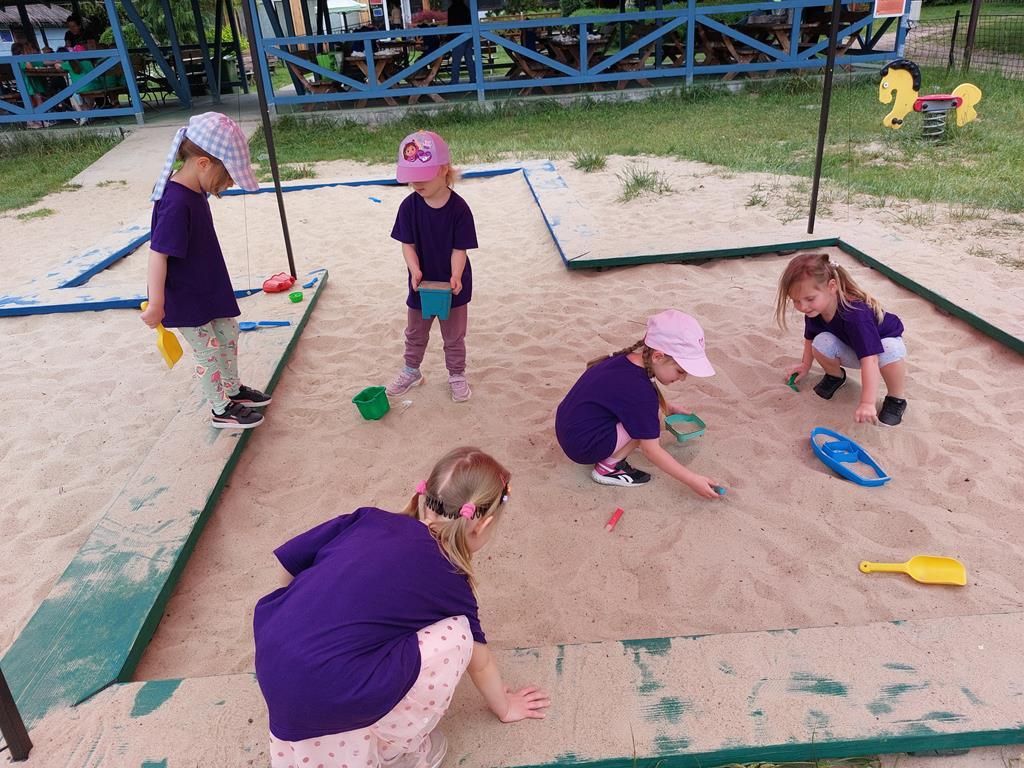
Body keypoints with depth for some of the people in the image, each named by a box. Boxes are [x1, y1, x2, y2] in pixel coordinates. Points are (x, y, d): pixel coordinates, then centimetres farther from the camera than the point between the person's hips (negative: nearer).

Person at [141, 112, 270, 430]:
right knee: (208, 351, 5)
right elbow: (157, 254, -29)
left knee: (229, 334, 21)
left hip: (208, 288, 9)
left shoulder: (193, 192, -1)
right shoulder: (176, 203, -30)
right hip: (185, 300, -9)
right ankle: (222, 410, 22)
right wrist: (156, 305, -25)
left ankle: (233, 390, 40)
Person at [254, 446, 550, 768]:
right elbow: (479, 661, 21)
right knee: (454, 638, 6)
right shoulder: (451, 582, 5)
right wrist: (504, 707, 41)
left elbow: (286, 561, 17)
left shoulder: (371, 519, 13)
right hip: (321, 693, -6)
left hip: (269, 661, 6)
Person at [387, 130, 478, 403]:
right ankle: (411, 371, 41)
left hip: (451, 284, -3)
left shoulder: (458, 208, -19)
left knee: (454, 335, 14)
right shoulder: (409, 206, -12)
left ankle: (457, 375, 33)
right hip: (421, 283, 3)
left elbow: (459, 248, -17)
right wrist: (415, 270, -27)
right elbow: (407, 244, -10)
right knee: (415, 332, 21)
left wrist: (455, 276, -32)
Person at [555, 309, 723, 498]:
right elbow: (651, 451, -19)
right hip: (582, 446, -9)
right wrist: (691, 480, -14)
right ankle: (608, 468, -4)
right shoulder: (639, 389, -26)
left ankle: (608, 455, 11)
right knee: (648, 423, -15)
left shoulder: (629, 357, 0)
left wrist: (667, 406, 19)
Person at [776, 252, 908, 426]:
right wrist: (805, 365, 12)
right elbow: (810, 338, 2)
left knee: (891, 350, -39)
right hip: (851, 351, 5)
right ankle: (835, 375, 7)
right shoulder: (813, 311, -22)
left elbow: (869, 359, -47)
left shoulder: (855, 314, -42)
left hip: (884, 341, -4)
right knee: (821, 343, -26)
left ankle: (896, 398, -12)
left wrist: (867, 403, -51)